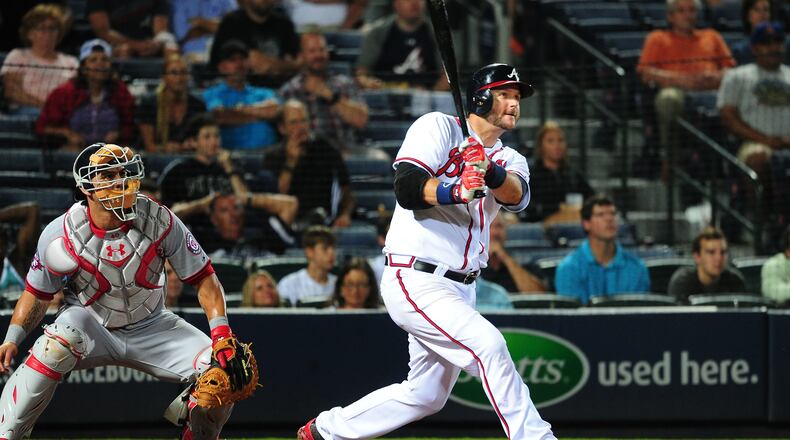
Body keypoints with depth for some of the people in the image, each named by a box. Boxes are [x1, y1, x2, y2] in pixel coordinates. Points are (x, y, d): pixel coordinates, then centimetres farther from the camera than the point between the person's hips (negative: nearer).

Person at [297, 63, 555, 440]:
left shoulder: (509, 160, 12)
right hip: (416, 280, -8)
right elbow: (407, 188, -20)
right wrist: (456, 191, -38)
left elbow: (516, 197, -12)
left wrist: (490, 172, -34)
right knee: (488, 345, -25)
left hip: (460, 288, 8)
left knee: (426, 395, 12)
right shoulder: (439, 127, -4)